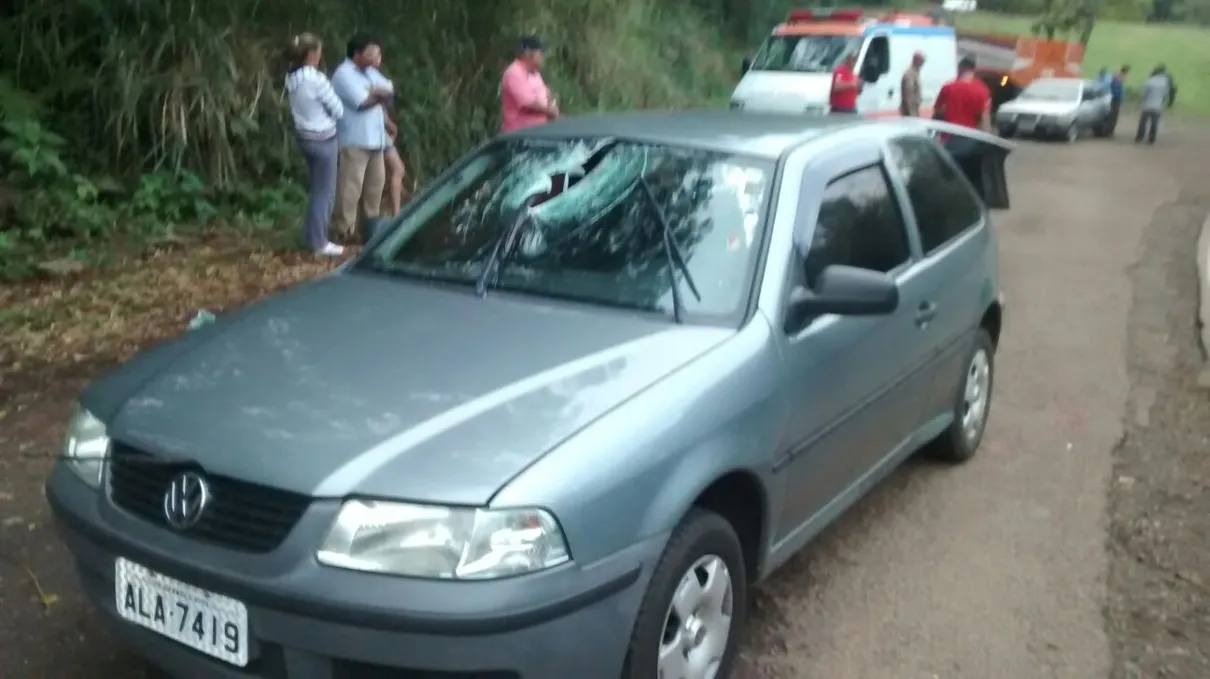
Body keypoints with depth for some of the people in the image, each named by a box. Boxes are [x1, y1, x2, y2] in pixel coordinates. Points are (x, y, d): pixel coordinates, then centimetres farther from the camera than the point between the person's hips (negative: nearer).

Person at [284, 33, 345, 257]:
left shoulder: (291, 78, 3)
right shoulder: (316, 79, -21)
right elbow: (338, 110, -14)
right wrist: (331, 116, 6)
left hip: (304, 136, 8)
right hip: (323, 138, -8)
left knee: (316, 189, 19)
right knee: (324, 191, 1)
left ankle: (312, 236, 26)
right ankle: (319, 242, 7)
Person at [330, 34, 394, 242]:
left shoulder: (368, 72, 17)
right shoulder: (344, 74, -10)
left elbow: (389, 93, 8)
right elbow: (362, 102, -19)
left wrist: (374, 92, -11)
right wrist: (379, 94, -1)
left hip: (375, 138, 9)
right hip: (354, 140, -9)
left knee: (376, 181, 14)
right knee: (351, 185, -9)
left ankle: (371, 220, 27)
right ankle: (344, 227, -5)